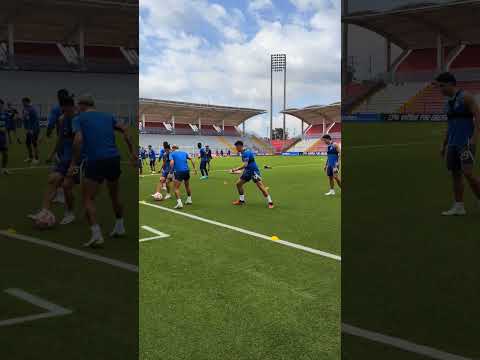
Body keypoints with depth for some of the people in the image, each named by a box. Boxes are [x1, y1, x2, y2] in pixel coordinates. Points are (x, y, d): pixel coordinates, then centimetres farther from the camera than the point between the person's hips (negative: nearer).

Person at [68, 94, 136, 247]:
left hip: (95, 162, -5)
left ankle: (96, 233, -12)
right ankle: (120, 227, 35)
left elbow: (78, 140, -9)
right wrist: (132, 152, 5)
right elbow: (124, 130, 7)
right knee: (115, 195, 24)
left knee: (88, 199, 2)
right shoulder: (107, 116, 18)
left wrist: (74, 163, -4)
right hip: (114, 158, 5)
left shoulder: (79, 118, 6)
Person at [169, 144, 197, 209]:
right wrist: (194, 168, 16)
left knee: (176, 188, -1)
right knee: (187, 186, 25)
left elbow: (172, 162, -11)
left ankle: (179, 202, -16)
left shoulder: (171, 154, 6)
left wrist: (171, 171, -9)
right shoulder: (184, 152, 19)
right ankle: (189, 200, 35)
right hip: (186, 170, 5)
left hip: (178, 172, -5)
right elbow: (191, 159, 14)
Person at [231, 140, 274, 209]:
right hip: (247, 171, 10)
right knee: (238, 183, 9)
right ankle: (241, 200, 20)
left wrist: (236, 169, -24)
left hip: (254, 171, -10)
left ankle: (270, 202, -11)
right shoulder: (243, 152, 10)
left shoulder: (246, 153, -20)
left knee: (261, 186, -15)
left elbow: (245, 165, -27)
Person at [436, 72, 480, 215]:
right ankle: (458, 206, 10)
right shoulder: (449, 102, 17)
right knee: (455, 173, 6)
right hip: (452, 143, 8)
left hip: (466, 142, -8)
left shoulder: (465, 97, -7)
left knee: (467, 172, -15)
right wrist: (444, 144, 20)